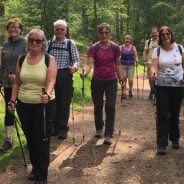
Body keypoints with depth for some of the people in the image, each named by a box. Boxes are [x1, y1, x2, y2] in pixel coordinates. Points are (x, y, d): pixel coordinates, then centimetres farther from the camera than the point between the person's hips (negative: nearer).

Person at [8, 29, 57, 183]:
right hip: (23, 105, 4)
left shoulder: (49, 60, -8)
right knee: (30, 139, 16)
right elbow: (17, 83, 10)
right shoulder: (21, 60, 4)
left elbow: (51, 81, -21)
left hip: (43, 105, -4)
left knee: (42, 141, 0)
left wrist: (47, 94, -40)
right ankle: (35, 168, 35)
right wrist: (12, 101, 4)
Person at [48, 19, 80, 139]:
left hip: (65, 76, -2)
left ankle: (63, 128, 12)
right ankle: (54, 126, 21)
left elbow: (76, 60, -1)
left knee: (64, 102, 2)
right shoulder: (49, 44, 7)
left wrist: (74, 67, -21)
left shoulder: (71, 44, 2)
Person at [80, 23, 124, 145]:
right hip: (97, 81, 0)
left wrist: (121, 79, 5)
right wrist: (84, 72, -35)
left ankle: (108, 135, -1)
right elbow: (89, 64, -16)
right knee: (98, 107, 10)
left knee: (110, 107, -6)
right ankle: (99, 129, 34)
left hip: (111, 81, 0)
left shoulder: (115, 48, -1)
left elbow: (118, 64, 8)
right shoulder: (93, 48, -5)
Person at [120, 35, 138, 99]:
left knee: (130, 80, -8)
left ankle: (130, 90, 19)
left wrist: (136, 60, -14)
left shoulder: (133, 48, 7)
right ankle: (124, 93, 10)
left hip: (131, 65, 0)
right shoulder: (121, 47, 4)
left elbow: (136, 56, 7)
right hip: (123, 65, 0)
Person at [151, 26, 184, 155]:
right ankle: (162, 144, 0)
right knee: (162, 115, -4)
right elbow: (154, 66, -12)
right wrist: (154, 73, -34)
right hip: (162, 86, -1)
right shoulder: (157, 50, -2)